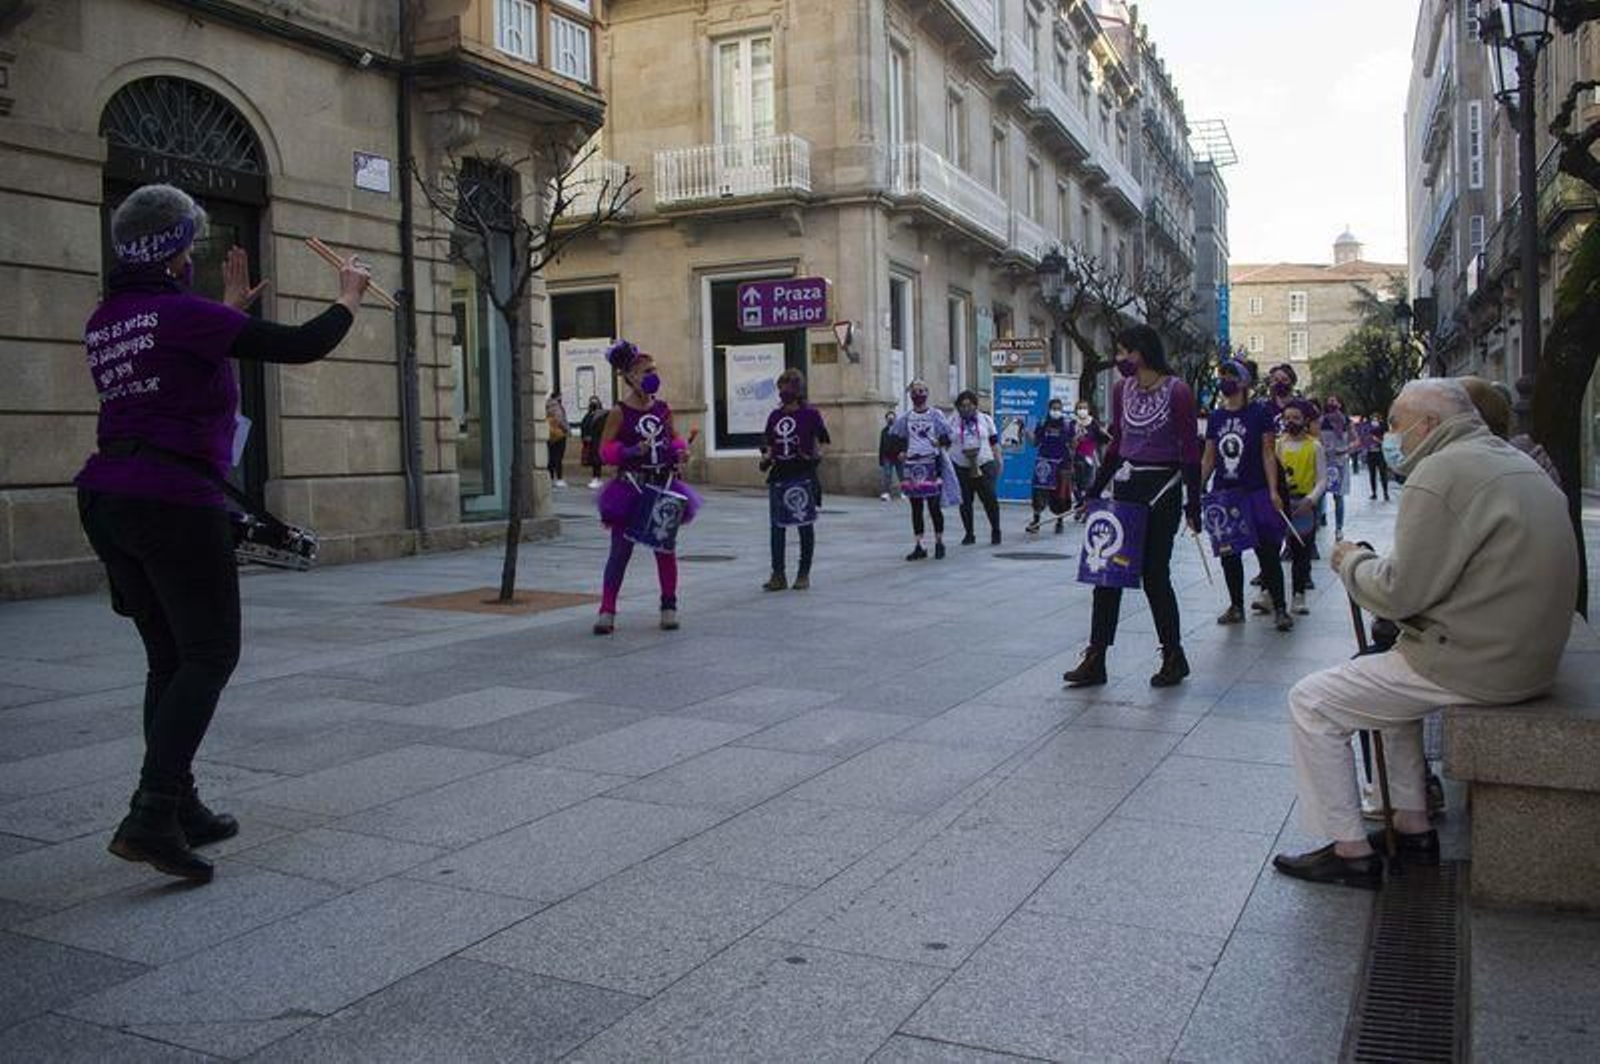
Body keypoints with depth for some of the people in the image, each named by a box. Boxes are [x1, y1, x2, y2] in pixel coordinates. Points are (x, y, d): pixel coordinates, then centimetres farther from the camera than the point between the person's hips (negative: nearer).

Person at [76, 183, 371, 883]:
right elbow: (300, 346, -11)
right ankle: (152, 814, -13)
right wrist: (349, 298, 6)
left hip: (107, 498, 8)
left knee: (168, 658, 14)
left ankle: (181, 808, 20)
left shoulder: (104, 321, 14)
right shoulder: (182, 312, -11)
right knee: (209, 656, -3)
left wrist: (230, 307, 39)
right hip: (176, 501, -8)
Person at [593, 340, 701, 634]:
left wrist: (680, 450, -3)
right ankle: (607, 610, 4)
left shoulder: (663, 409, 5)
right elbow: (606, 450, -8)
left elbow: (674, 437, 18)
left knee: (665, 548, 9)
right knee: (621, 549, -2)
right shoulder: (620, 412, -8)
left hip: (664, 487, 4)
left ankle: (669, 607, 22)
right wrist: (633, 450, -23)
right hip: (631, 487, -4)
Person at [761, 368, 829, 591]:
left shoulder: (810, 413, -2)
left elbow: (823, 439, 0)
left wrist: (817, 455, -18)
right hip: (779, 475, 5)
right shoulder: (774, 416, 12)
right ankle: (778, 574, 9)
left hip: (803, 475, -5)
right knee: (777, 526, 3)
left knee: (805, 525, 4)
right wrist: (766, 457, 1)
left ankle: (804, 574, 13)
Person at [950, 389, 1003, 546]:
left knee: (990, 499, -5)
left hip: (984, 465, -1)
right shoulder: (953, 422, 7)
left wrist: (998, 461, 9)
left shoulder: (985, 419, 9)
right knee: (965, 502, 5)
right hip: (961, 467, 1)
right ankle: (968, 534, 16)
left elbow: (994, 443, 14)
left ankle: (995, 531, 11)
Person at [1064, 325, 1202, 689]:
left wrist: (1193, 504, -11)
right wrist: (1095, 489, 12)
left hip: (1162, 491, -6)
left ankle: (1174, 658, 19)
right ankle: (1095, 660, 9)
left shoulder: (1177, 392, -11)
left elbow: (1190, 451, -9)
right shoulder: (1121, 390, 7)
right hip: (1126, 487, 6)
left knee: (1154, 574, 1)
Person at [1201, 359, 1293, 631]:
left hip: (1255, 493, -5)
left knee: (1267, 552, -4)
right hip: (1223, 494, 5)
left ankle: (1280, 608, 4)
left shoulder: (1260, 412, -3)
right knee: (1228, 554, 9)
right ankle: (1236, 606, 20)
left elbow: (1268, 454, -5)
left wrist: (1273, 491, -12)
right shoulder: (1215, 417, 9)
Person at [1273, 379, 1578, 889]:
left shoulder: (1442, 472, -18)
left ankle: (1350, 852, 5)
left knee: (1311, 703, -2)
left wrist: (1352, 562, -1)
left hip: (1471, 664, -10)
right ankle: (1413, 828, 30)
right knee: (1390, 675, 32)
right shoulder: (1514, 461, 14)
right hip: (1527, 653, 10)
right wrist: (1375, 562, 13)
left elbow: (1401, 593, -19)